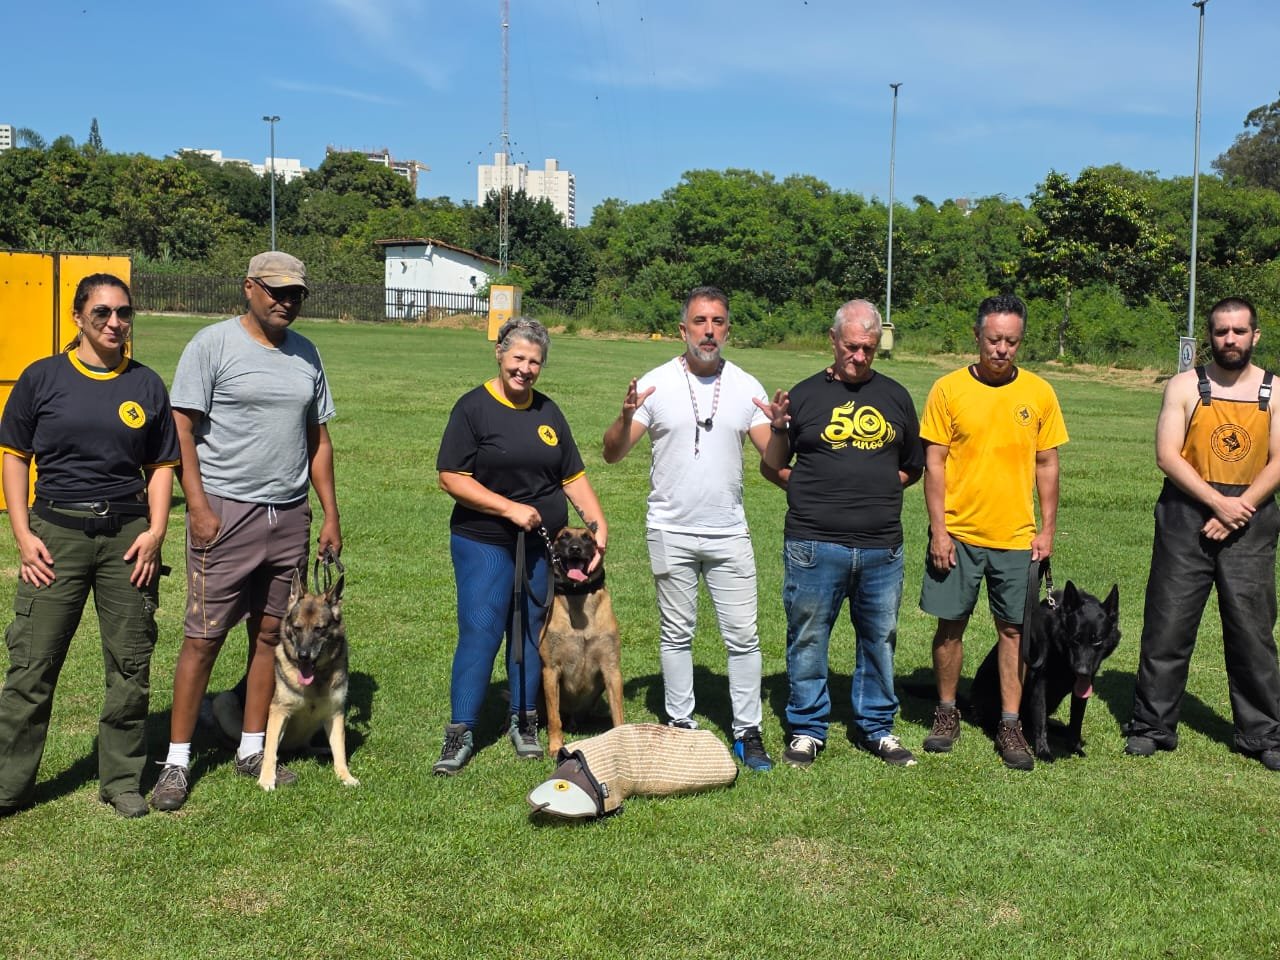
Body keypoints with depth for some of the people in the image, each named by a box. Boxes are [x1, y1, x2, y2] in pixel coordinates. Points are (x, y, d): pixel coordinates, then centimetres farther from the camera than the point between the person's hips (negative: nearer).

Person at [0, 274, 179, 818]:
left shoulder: (147, 385, 8)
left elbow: (161, 466, 11)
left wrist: (155, 531, -2)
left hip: (127, 536, 2)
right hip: (56, 533, -1)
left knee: (130, 665, 6)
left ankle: (123, 782, 20)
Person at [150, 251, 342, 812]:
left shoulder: (306, 354, 12)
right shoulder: (213, 344, -4)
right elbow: (182, 429, -7)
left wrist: (330, 514, 11)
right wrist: (198, 507, -15)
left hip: (290, 515, 5)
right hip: (225, 512, -5)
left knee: (271, 633, 9)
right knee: (203, 636, -2)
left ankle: (252, 749, 22)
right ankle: (177, 761, 7)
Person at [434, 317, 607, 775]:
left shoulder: (548, 412, 10)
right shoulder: (474, 406, -6)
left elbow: (573, 476, 13)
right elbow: (451, 477, -12)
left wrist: (598, 523, -1)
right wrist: (511, 508, -17)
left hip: (544, 544, 5)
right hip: (484, 543, -4)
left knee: (531, 630, 10)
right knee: (480, 632, -6)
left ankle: (524, 721, 24)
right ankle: (460, 732, 4)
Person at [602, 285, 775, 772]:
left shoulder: (746, 386, 3)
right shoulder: (656, 384, -3)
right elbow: (612, 454, -3)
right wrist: (627, 416, -22)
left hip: (729, 534, 1)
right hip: (671, 532, -1)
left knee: (743, 636, 2)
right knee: (676, 634, 10)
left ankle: (747, 732, 13)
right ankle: (681, 725, 23)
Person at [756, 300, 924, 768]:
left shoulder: (895, 396, 12)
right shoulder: (805, 395, 4)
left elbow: (913, 467, 19)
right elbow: (773, 467, 8)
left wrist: (880, 486, 4)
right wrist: (779, 430, -10)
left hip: (881, 547, 3)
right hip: (813, 545, -2)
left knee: (880, 638, 11)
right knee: (808, 639, 5)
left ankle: (876, 726, 26)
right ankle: (807, 728, 19)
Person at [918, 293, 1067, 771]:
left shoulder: (1039, 392, 2)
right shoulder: (948, 389, -3)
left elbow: (1047, 465, 8)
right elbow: (934, 463, -3)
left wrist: (1047, 529, 3)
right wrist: (938, 530, -8)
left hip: (1016, 536, 1)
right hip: (958, 533, -1)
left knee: (1013, 628, 6)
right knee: (950, 624, 7)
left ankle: (1010, 725, 17)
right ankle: (947, 713, 24)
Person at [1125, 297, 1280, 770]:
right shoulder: (1184, 386, 2)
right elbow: (1167, 455, -7)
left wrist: (1239, 509, -12)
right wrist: (1219, 502, -14)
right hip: (1187, 517, -1)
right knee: (1167, 627, 2)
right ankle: (1151, 726, 13)